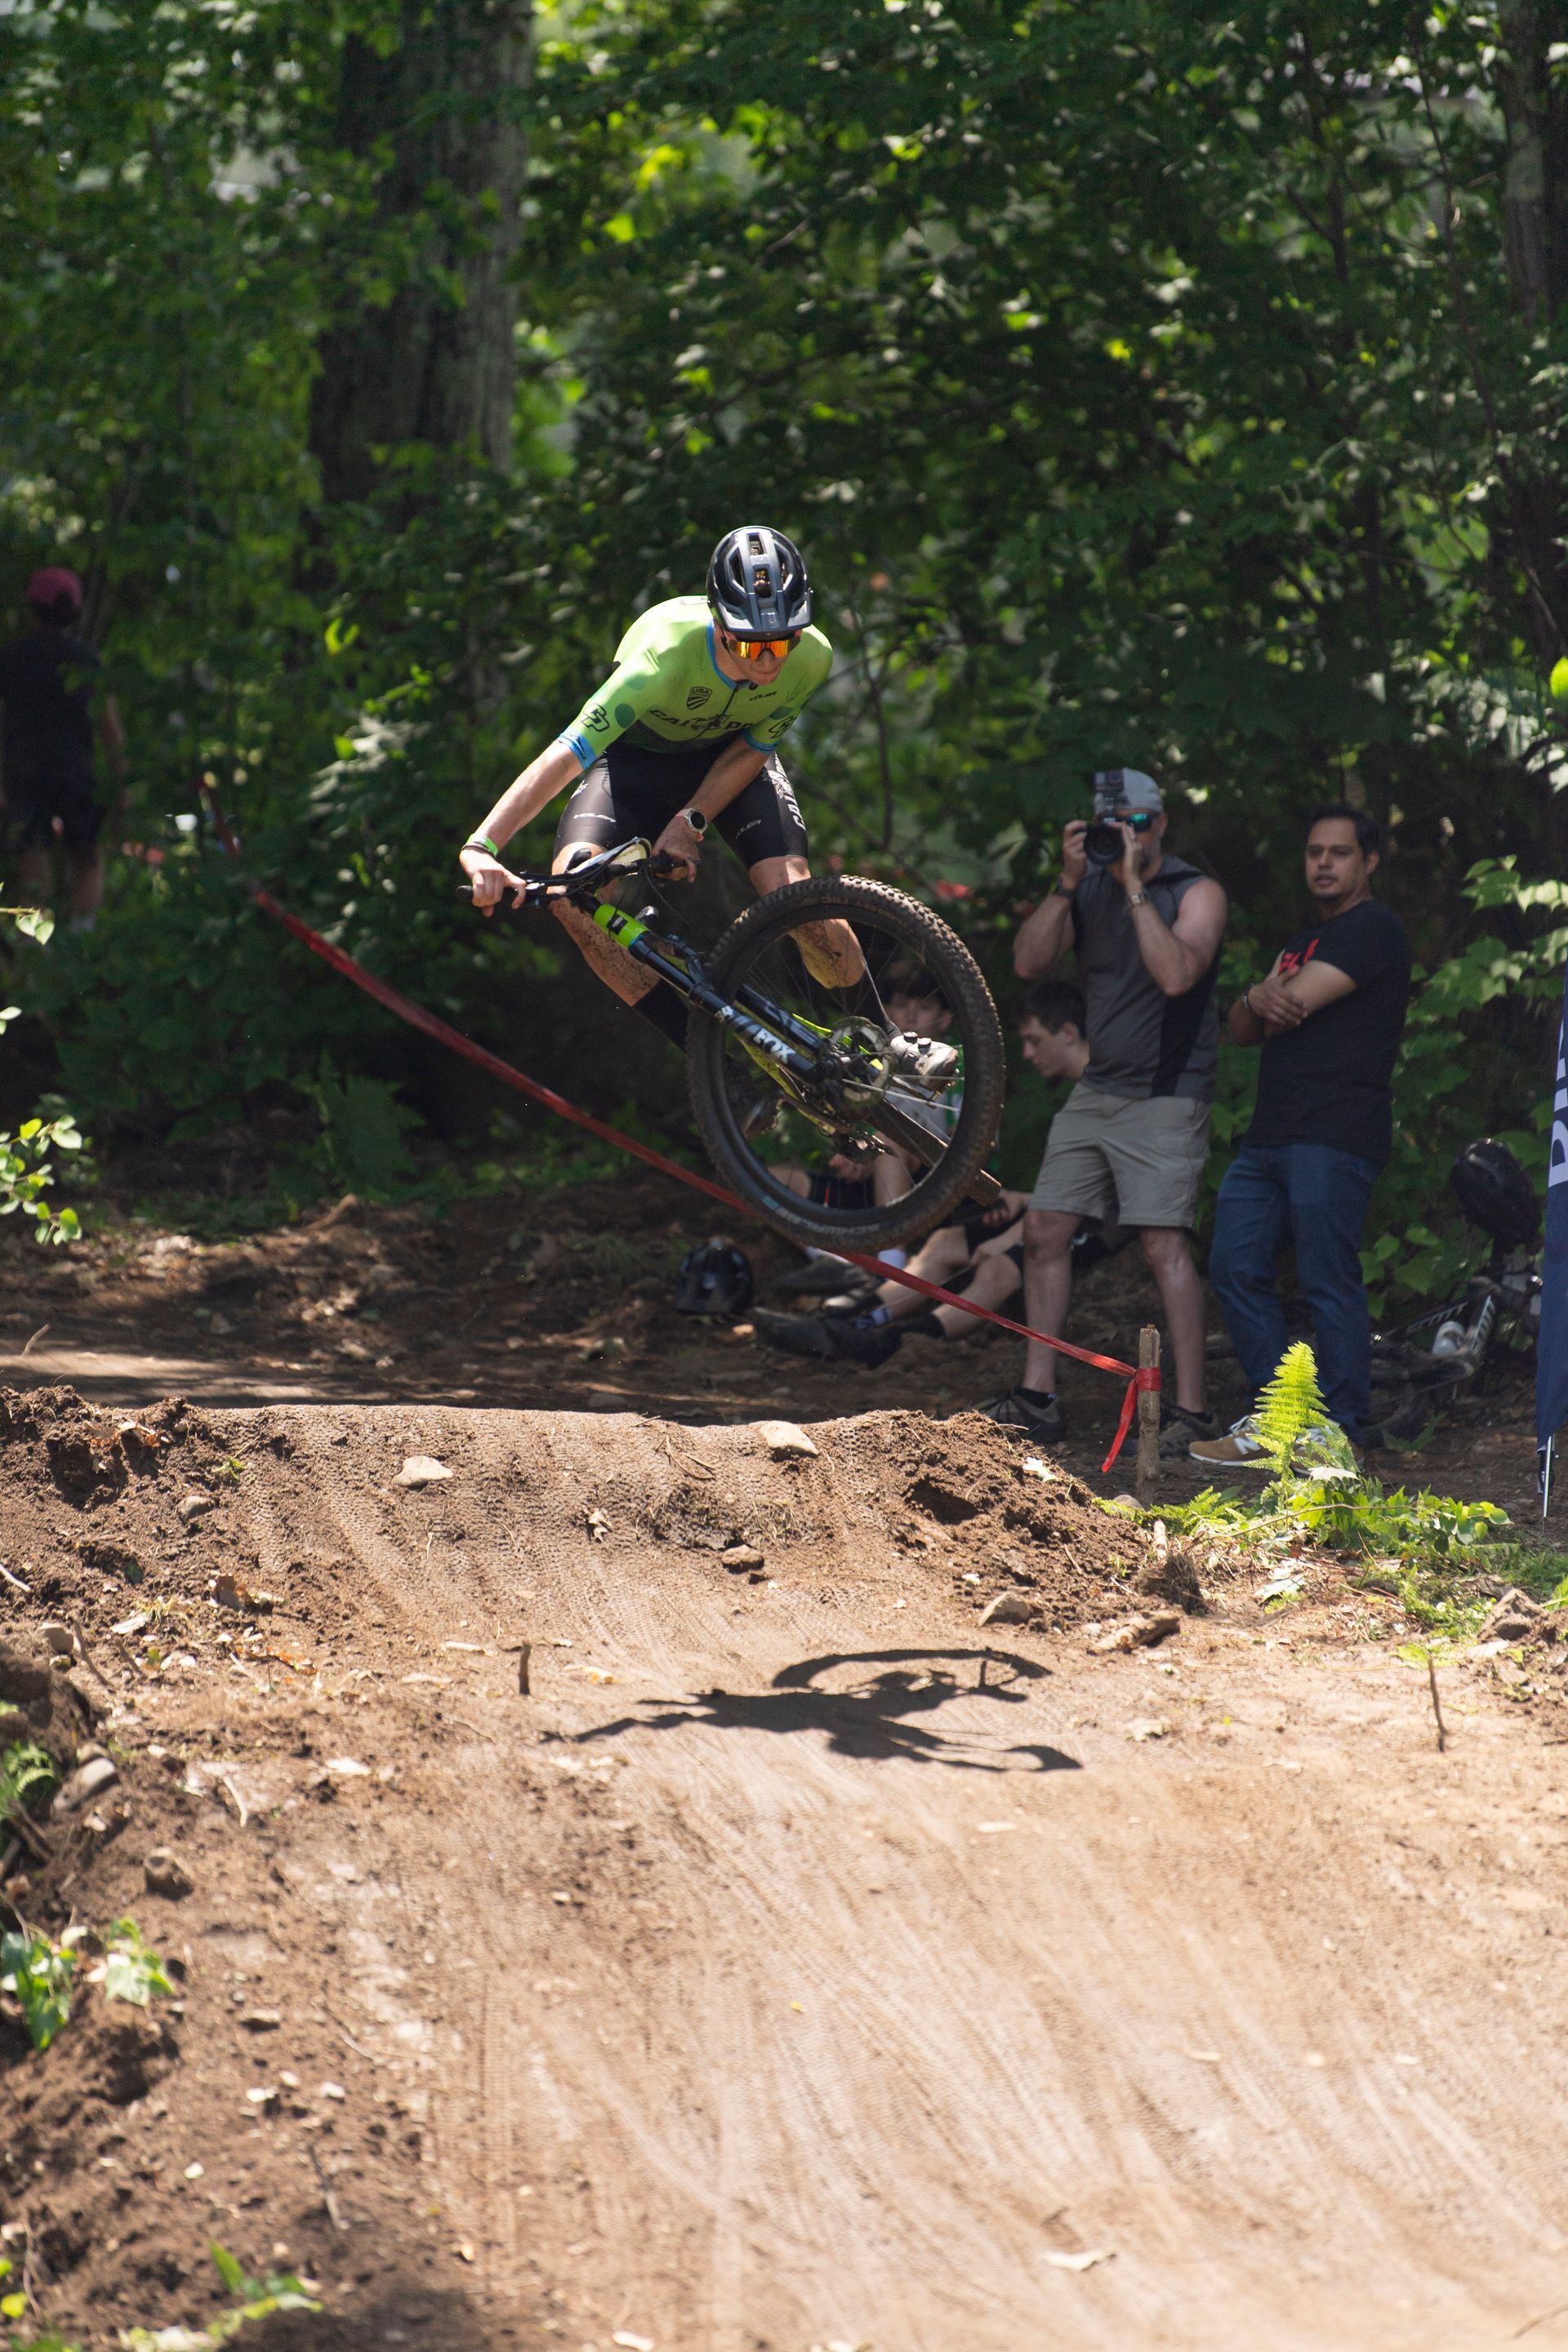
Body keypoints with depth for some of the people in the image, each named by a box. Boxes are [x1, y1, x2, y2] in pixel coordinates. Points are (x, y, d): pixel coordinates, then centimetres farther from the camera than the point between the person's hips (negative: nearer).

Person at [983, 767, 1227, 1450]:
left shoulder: (1197, 893, -8)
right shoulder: (1090, 887, 7)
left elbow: (1176, 975, -25)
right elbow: (1029, 962, -4)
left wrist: (1135, 887, -23)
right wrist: (1067, 883, -13)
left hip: (1165, 1097, -6)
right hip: (1096, 1089, 6)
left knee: (1164, 1245, -13)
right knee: (1044, 1230, 4)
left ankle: (1191, 1411, -11)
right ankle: (1037, 1398, 12)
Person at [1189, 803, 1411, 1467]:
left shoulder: (1373, 931, -5)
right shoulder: (1302, 939, 25)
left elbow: (1296, 1004, -15)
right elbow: (1242, 1030, 19)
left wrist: (1272, 997, 8)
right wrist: (1256, 1000, -4)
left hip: (1334, 1137, -10)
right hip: (1271, 1133, 10)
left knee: (1329, 1282, -9)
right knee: (1236, 1267, 5)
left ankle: (1340, 1433, -5)